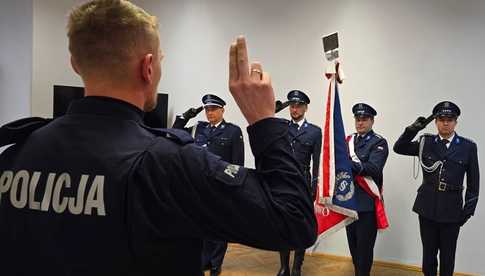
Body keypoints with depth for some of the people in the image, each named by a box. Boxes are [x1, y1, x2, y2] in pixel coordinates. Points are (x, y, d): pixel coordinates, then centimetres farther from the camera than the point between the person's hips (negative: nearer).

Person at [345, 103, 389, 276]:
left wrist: (350, 165, -33)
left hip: (367, 203, -5)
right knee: (353, 244, 16)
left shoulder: (379, 142, -5)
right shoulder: (348, 140, 13)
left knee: (364, 246, 2)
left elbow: (374, 168, -20)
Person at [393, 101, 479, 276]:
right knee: (428, 252, 12)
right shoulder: (425, 143, 3)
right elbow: (398, 148, 1)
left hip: (452, 209, -1)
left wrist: (469, 209, 0)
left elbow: (473, 181, 2)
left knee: (448, 254, 11)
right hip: (427, 207, 1)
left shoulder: (468, 147, -1)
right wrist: (412, 130, -13)